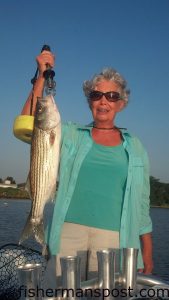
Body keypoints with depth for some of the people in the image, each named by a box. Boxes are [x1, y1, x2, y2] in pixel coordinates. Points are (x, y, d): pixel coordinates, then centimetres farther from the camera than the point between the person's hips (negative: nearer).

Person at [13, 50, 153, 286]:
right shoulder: (72, 136, 8)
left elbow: (142, 204, 10)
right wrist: (42, 77, -11)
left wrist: (148, 257, 7)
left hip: (113, 236, 1)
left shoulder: (134, 147, 10)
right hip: (69, 231, 0)